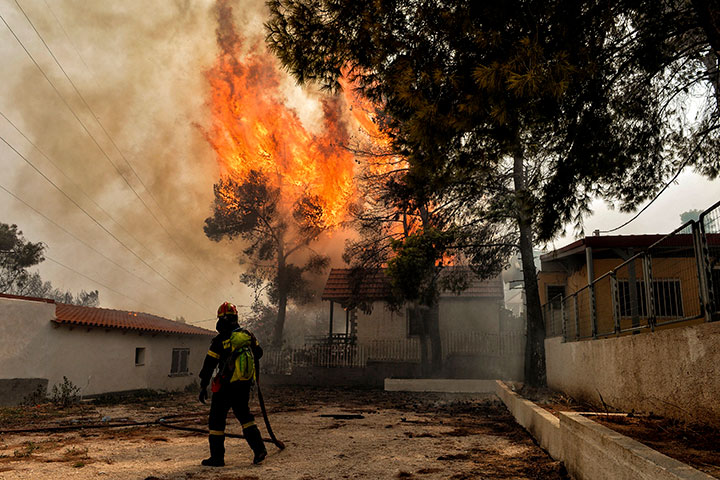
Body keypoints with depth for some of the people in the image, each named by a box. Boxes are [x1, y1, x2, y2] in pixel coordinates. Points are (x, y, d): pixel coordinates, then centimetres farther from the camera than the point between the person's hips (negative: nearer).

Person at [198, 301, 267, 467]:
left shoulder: (220, 340, -13)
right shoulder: (248, 335, 2)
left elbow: (209, 365, -10)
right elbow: (258, 353, 17)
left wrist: (203, 387, -3)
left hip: (226, 386, -5)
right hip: (244, 385, 5)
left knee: (217, 420, 8)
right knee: (244, 415, 19)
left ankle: (217, 457, 12)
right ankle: (259, 448, 9)